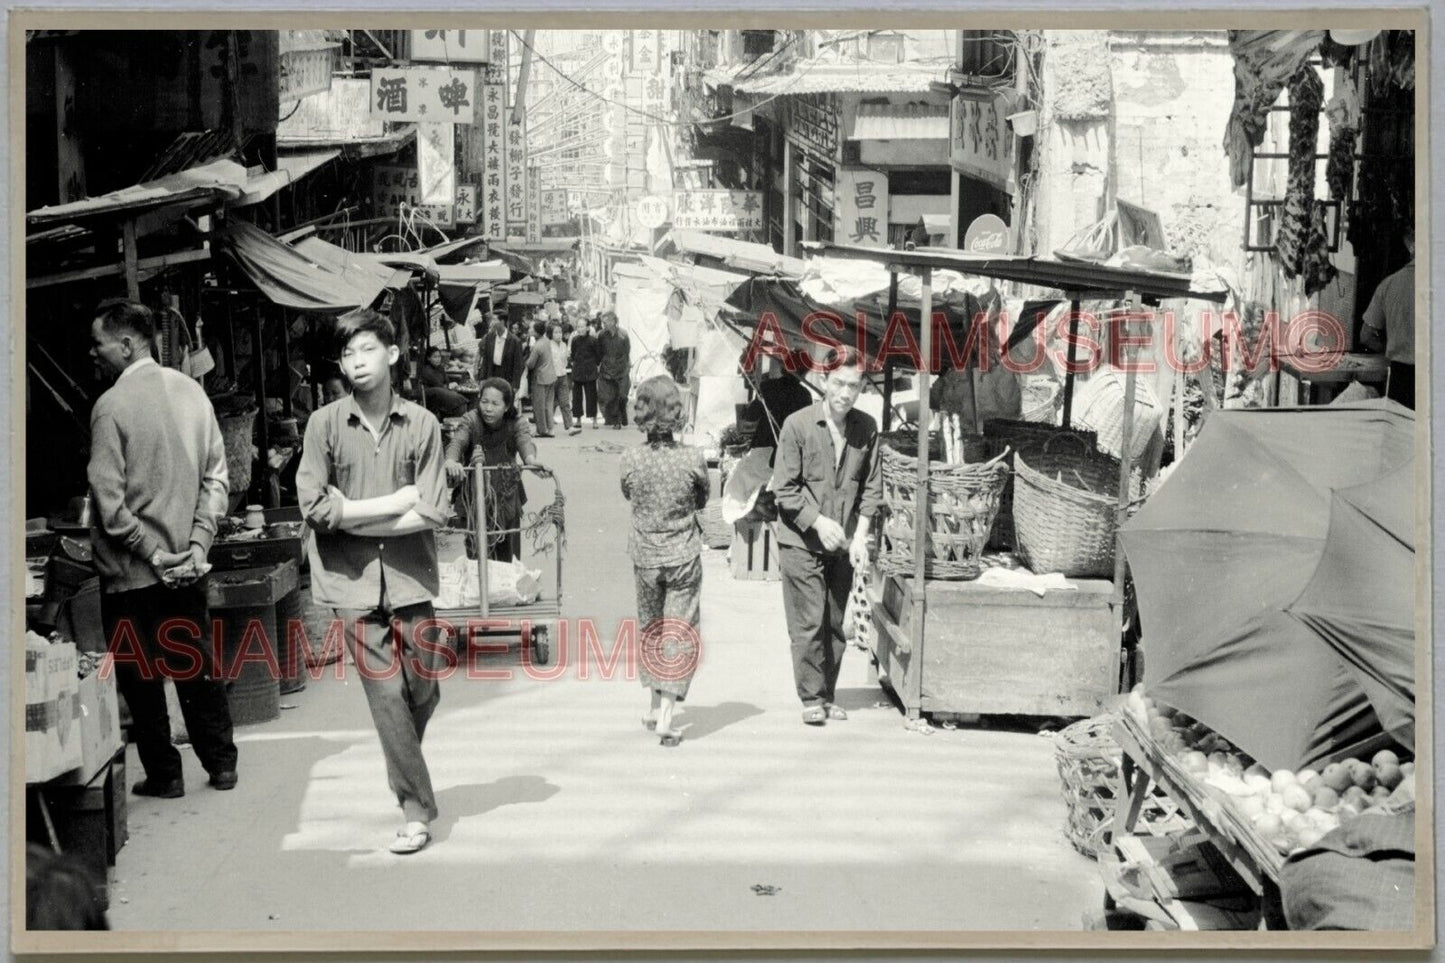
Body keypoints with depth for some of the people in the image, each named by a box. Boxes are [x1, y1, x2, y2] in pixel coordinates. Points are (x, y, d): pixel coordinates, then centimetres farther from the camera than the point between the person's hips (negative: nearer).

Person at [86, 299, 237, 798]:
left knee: (140, 673, 8)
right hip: (187, 564, 5)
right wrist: (197, 542, 0)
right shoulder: (191, 391, 2)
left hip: (132, 570, -5)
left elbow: (108, 497, -17)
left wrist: (150, 551, -9)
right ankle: (221, 762, 22)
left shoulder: (111, 405, -14)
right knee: (197, 662, 15)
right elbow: (217, 476, 1)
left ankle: (164, 775, 17)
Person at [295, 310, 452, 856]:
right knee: (386, 695, -2)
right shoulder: (325, 424, 0)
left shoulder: (422, 425, 0)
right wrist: (395, 502, -9)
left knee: (422, 692, 7)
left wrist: (350, 514, -10)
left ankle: (406, 777, 37)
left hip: (410, 579, 1)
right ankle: (417, 810, 9)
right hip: (354, 584, -1)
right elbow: (314, 508, -9)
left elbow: (433, 512, -8)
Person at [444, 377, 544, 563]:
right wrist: (450, 460, -55)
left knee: (507, 554, 8)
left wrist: (530, 459, -55)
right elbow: (457, 441, -31)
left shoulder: (516, 423, -9)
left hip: (507, 498, 2)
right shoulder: (471, 420, -12)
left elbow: (524, 440, -30)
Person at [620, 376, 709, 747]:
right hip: (684, 556, -2)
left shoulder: (631, 459, -13)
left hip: (645, 556, 2)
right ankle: (666, 715, -1)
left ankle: (656, 706, 31)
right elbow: (702, 500, 0)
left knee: (651, 630, 20)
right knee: (680, 634, 5)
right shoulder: (692, 458, -16)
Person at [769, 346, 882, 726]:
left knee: (835, 624, 9)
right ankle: (811, 699, 7)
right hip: (801, 540, -3)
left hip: (843, 543, 3)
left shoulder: (867, 428, 2)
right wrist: (818, 522, -15)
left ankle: (828, 696, 20)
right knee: (808, 623, -3)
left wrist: (860, 534, -3)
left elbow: (871, 486, 7)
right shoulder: (797, 425, -8)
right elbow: (784, 488, -7)